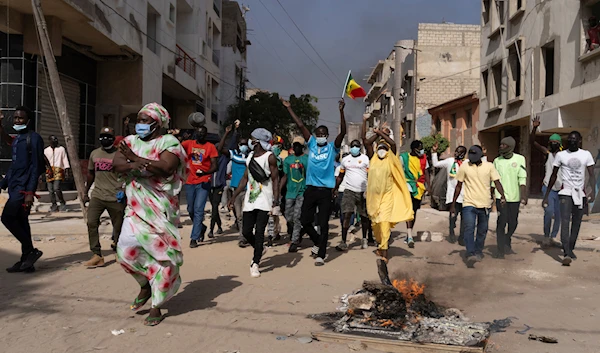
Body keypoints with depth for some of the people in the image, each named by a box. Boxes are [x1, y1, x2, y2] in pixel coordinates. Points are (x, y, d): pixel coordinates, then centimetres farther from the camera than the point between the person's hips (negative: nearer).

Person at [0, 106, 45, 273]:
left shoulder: (34, 138, -9)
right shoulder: (17, 139, 16)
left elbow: (36, 167, -14)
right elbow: (15, 164, 19)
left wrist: (30, 192, -19)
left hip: (23, 187, -9)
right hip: (15, 186, 9)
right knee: (20, 221, 8)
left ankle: (31, 251, -1)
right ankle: (26, 261, 13)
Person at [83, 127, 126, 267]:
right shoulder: (94, 154, 13)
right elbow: (90, 174, 22)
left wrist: (125, 190, -18)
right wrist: (86, 193, 21)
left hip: (116, 198, -4)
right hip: (97, 196, 4)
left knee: (118, 227, 4)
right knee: (91, 223, -11)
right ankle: (97, 255, -8)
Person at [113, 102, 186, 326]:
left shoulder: (169, 142, -3)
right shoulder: (131, 141, 13)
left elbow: (165, 167, -21)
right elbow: (117, 164, -4)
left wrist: (136, 159, -15)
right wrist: (135, 166, -23)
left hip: (160, 209, -4)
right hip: (136, 208, 4)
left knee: (162, 254, -1)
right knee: (126, 250, -8)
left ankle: (156, 306, 15)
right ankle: (145, 285, 22)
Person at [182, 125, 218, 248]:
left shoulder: (210, 147, 0)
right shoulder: (189, 143, 8)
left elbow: (215, 166, -6)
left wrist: (205, 172, -24)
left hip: (203, 182, -4)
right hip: (190, 182, 4)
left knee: (198, 210, -8)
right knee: (190, 209, 14)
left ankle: (194, 238, -2)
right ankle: (201, 228, 38)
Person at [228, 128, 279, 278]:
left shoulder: (270, 157, -7)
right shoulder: (250, 156, 12)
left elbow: (275, 179, -10)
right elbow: (245, 178, 16)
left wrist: (276, 201, -18)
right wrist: (234, 196, 11)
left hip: (264, 201, -6)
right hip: (250, 199, 6)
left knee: (259, 232, -6)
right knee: (246, 231, 5)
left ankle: (255, 264, 3)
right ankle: (259, 250, 32)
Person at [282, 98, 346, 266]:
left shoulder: (332, 148, 1)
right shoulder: (312, 144, 8)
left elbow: (343, 132, -13)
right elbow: (301, 125, 5)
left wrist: (341, 111, -23)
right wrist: (289, 108, 5)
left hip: (325, 191, -3)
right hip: (310, 189, 3)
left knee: (323, 224, 0)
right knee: (305, 221, 9)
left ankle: (321, 255, 8)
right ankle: (318, 242, 34)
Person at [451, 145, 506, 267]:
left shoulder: (489, 166, 3)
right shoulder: (464, 166, 1)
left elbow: (497, 182, -2)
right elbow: (459, 186, 6)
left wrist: (502, 196, -21)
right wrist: (453, 204, 5)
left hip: (485, 205, 2)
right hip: (469, 204, -2)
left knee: (482, 231, 11)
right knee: (469, 229, -16)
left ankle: (478, 252, 27)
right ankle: (471, 254, -20)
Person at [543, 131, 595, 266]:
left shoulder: (586, 155, 3)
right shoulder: (560, 155, 1)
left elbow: (591, 175, -2)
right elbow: (554, 176, 6)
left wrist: (593, 190, -20)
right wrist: (546, 196, 5)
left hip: (580, 193, 2)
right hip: (566, 192, -2)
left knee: (576, 224, 8)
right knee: (565, 222, -15)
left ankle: (570, 249, 22)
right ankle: (567, 254, -22)